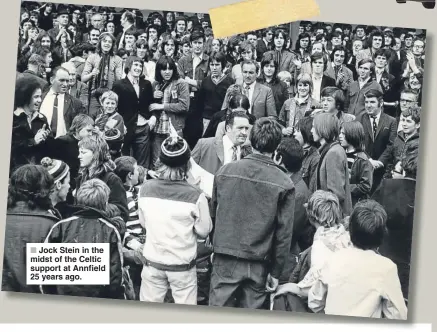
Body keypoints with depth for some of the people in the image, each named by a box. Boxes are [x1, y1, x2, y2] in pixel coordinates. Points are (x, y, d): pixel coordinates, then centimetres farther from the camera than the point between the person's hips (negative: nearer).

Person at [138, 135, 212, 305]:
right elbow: (203, 231, -8)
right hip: (182, 265, -3)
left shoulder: (146, 189, -10)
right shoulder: (195, 196, -20)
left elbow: (143, 221, 5)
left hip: (152, 262, 3)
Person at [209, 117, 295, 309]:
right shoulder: (284, 184, -8)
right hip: (259, 264, 0)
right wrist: (276, 272, 4)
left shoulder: (225, 172, -4)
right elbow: (284, 233, -5)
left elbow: (213, 214, 8)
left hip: (225, 259, 1)